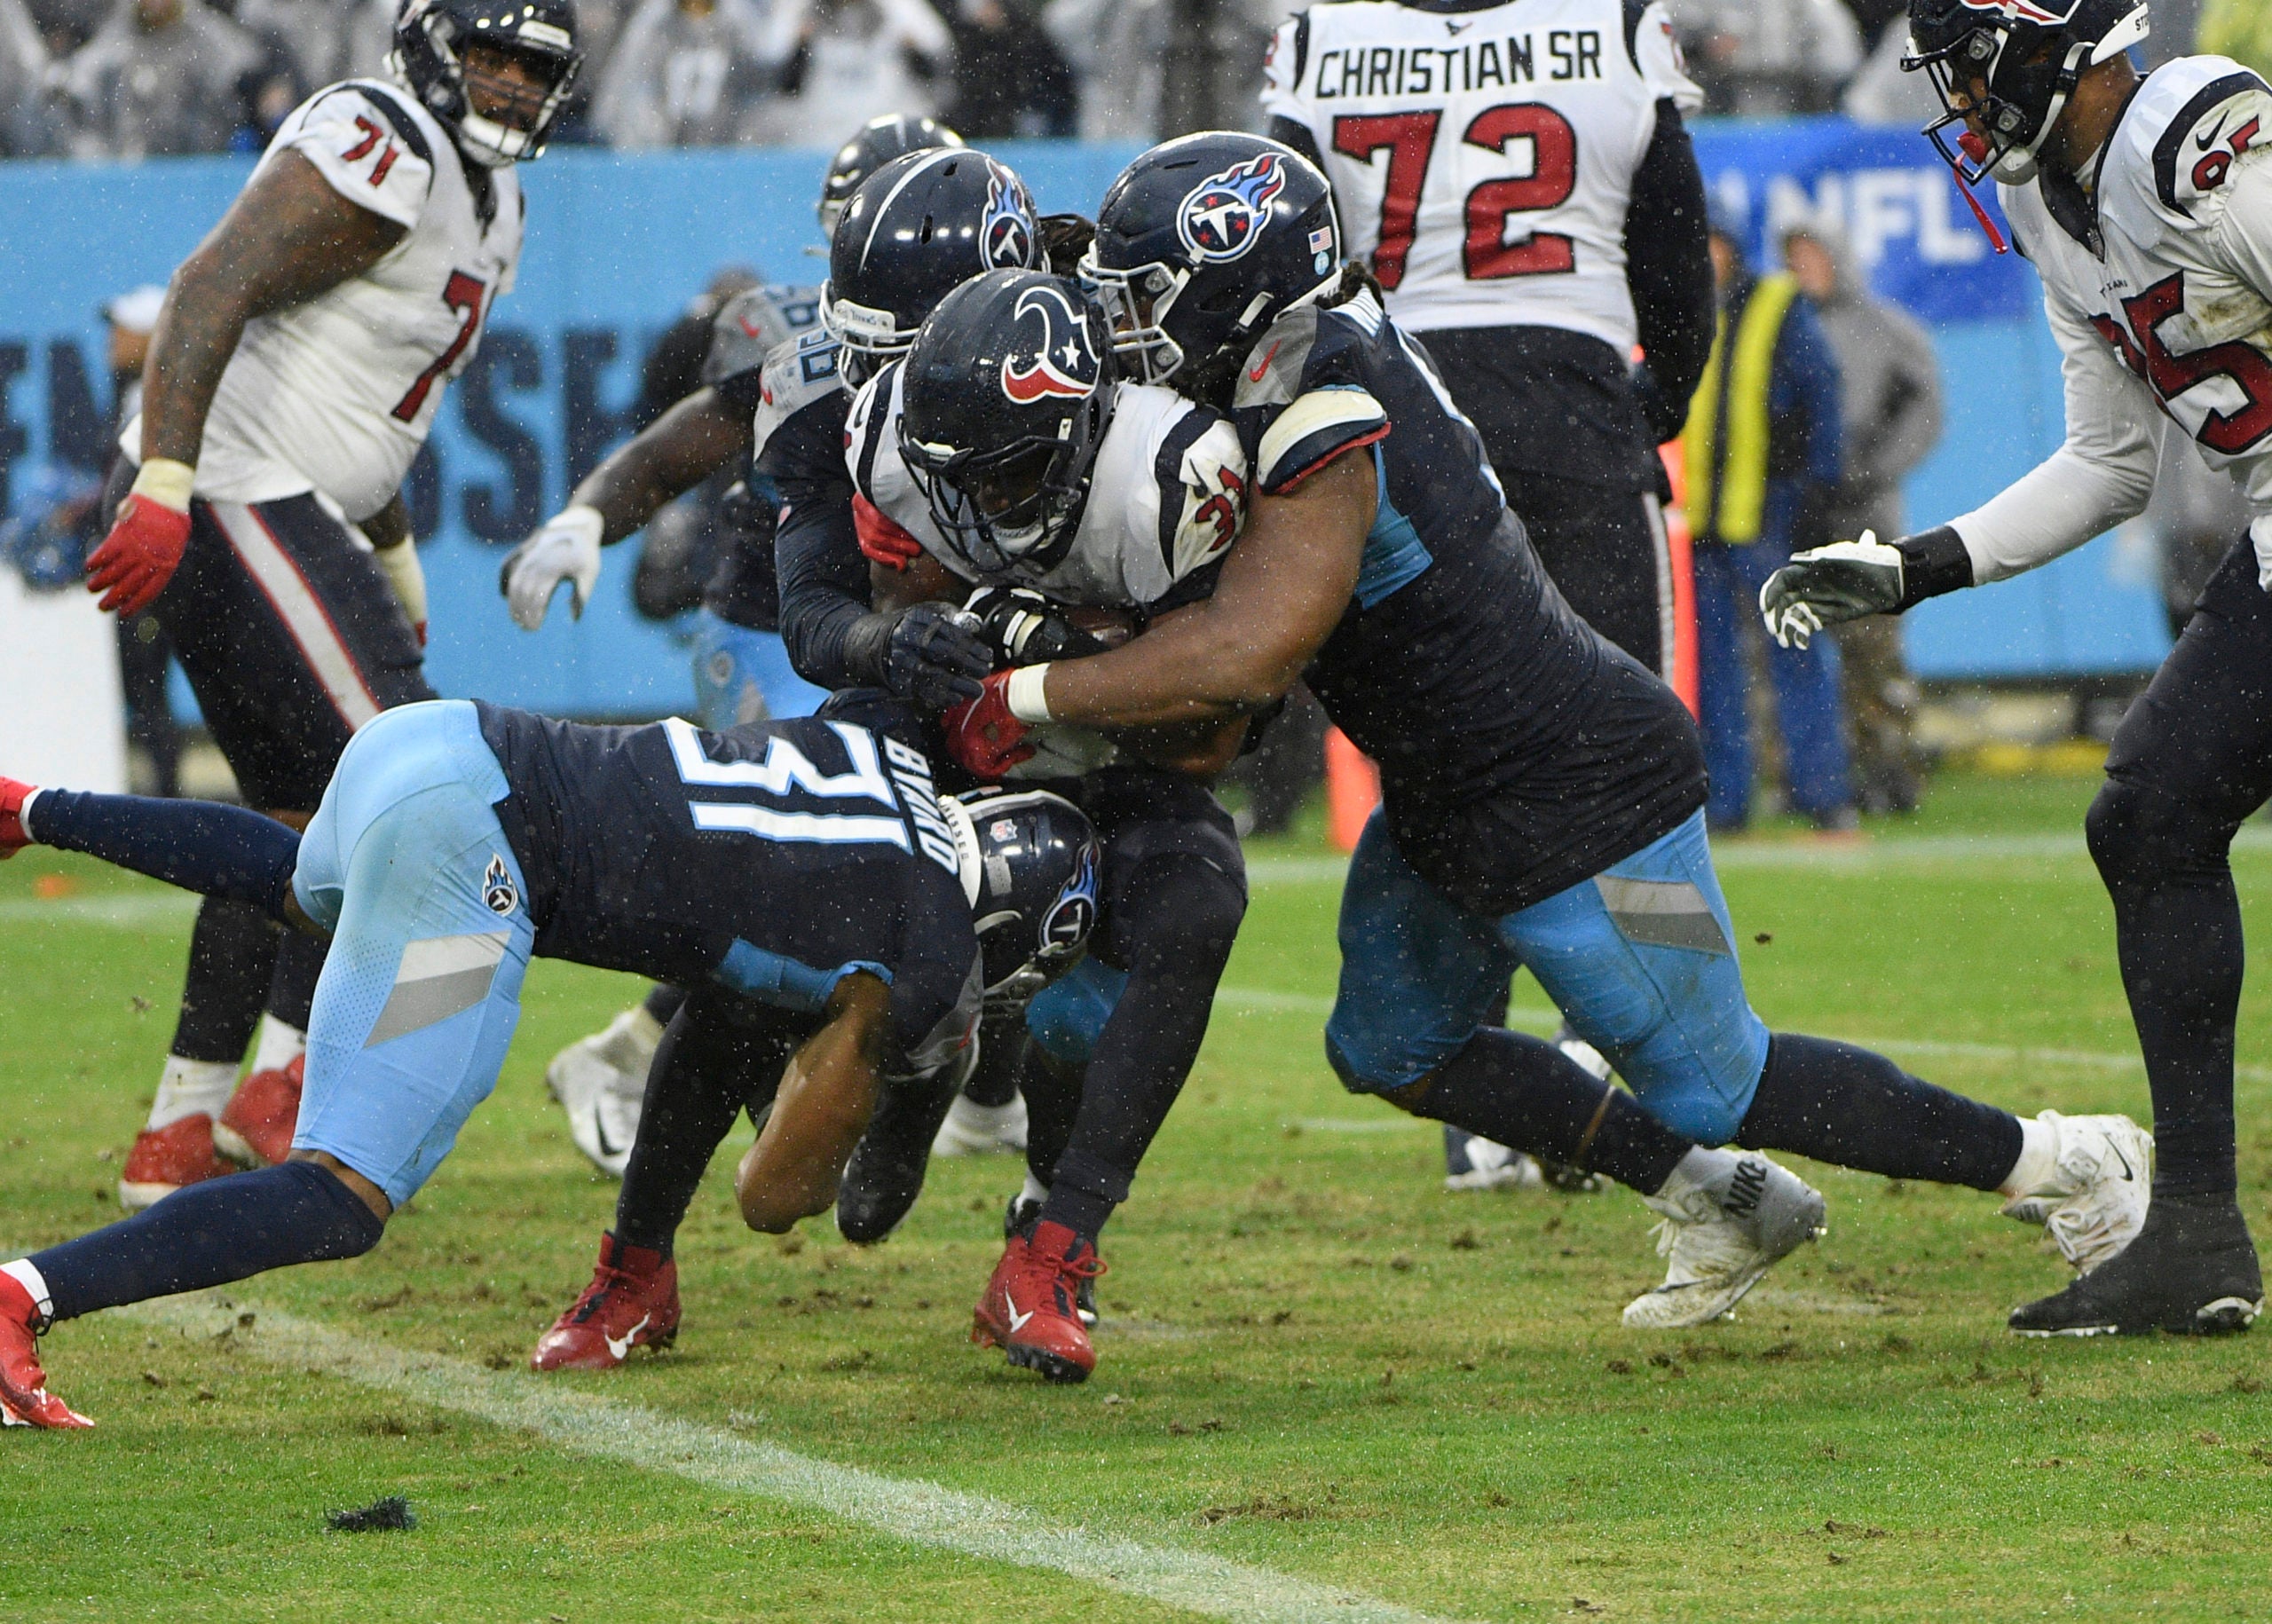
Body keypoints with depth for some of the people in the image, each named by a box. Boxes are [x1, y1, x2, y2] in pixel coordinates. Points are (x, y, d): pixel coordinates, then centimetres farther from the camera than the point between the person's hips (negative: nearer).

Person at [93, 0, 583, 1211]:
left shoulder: (484, 199, 17)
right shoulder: (379, 154, -16)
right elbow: (211, 290, -26)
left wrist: (395, 569, 27)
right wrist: (164, 488, -34)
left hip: (291, 515, 11)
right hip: (228, 502, -11)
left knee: (303, 810, 14)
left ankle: (183, 1132, 17)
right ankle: (284, 1089, -8)